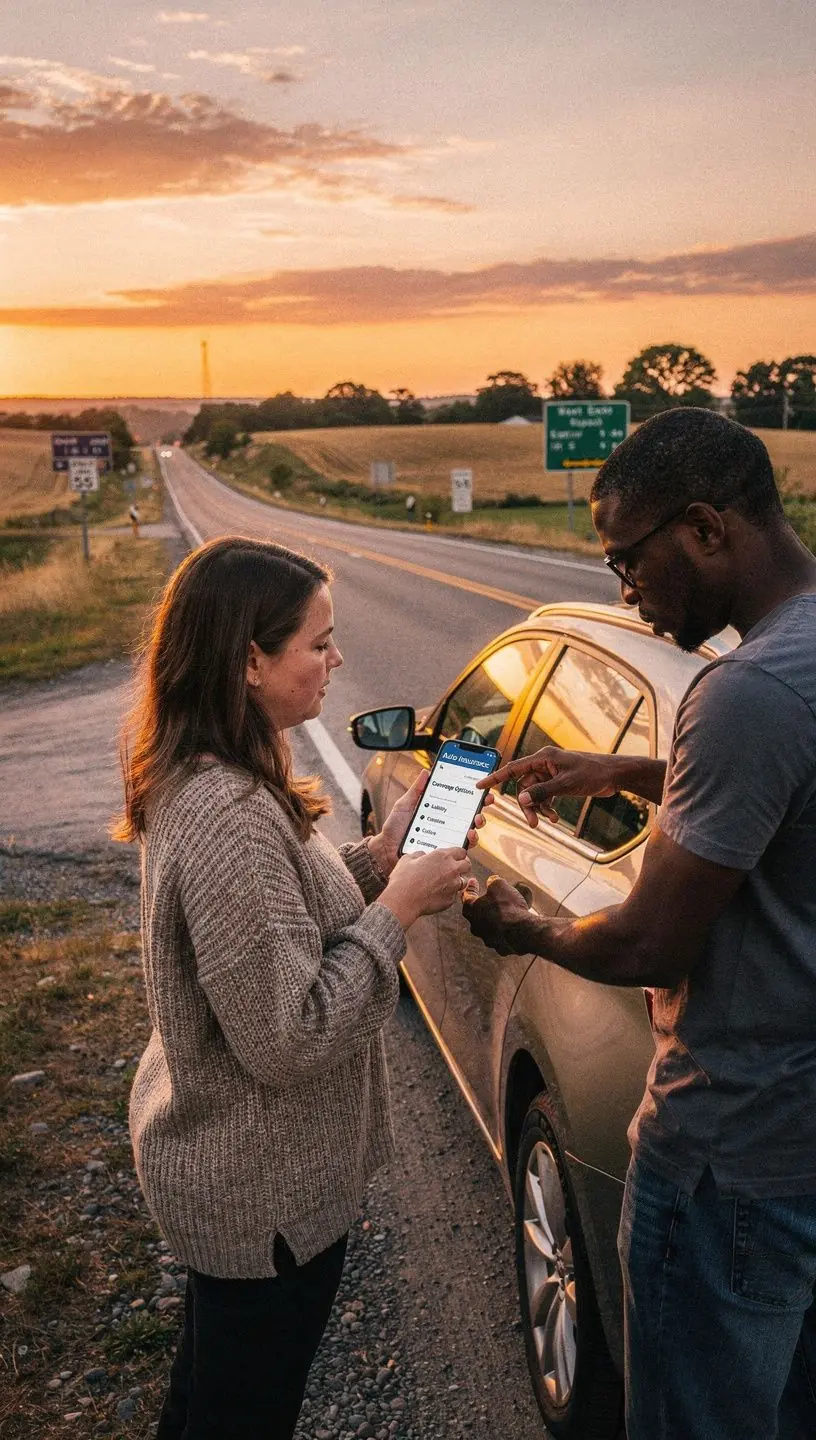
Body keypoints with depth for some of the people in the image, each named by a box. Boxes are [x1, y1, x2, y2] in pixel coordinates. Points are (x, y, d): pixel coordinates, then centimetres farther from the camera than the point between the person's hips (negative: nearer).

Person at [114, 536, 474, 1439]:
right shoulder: (230, 816, -33)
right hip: (264, 1196, -9)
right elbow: (288, 1037, -30)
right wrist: (397, 908, -22)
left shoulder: (198, 782, -2)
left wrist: (378, 856, -3)